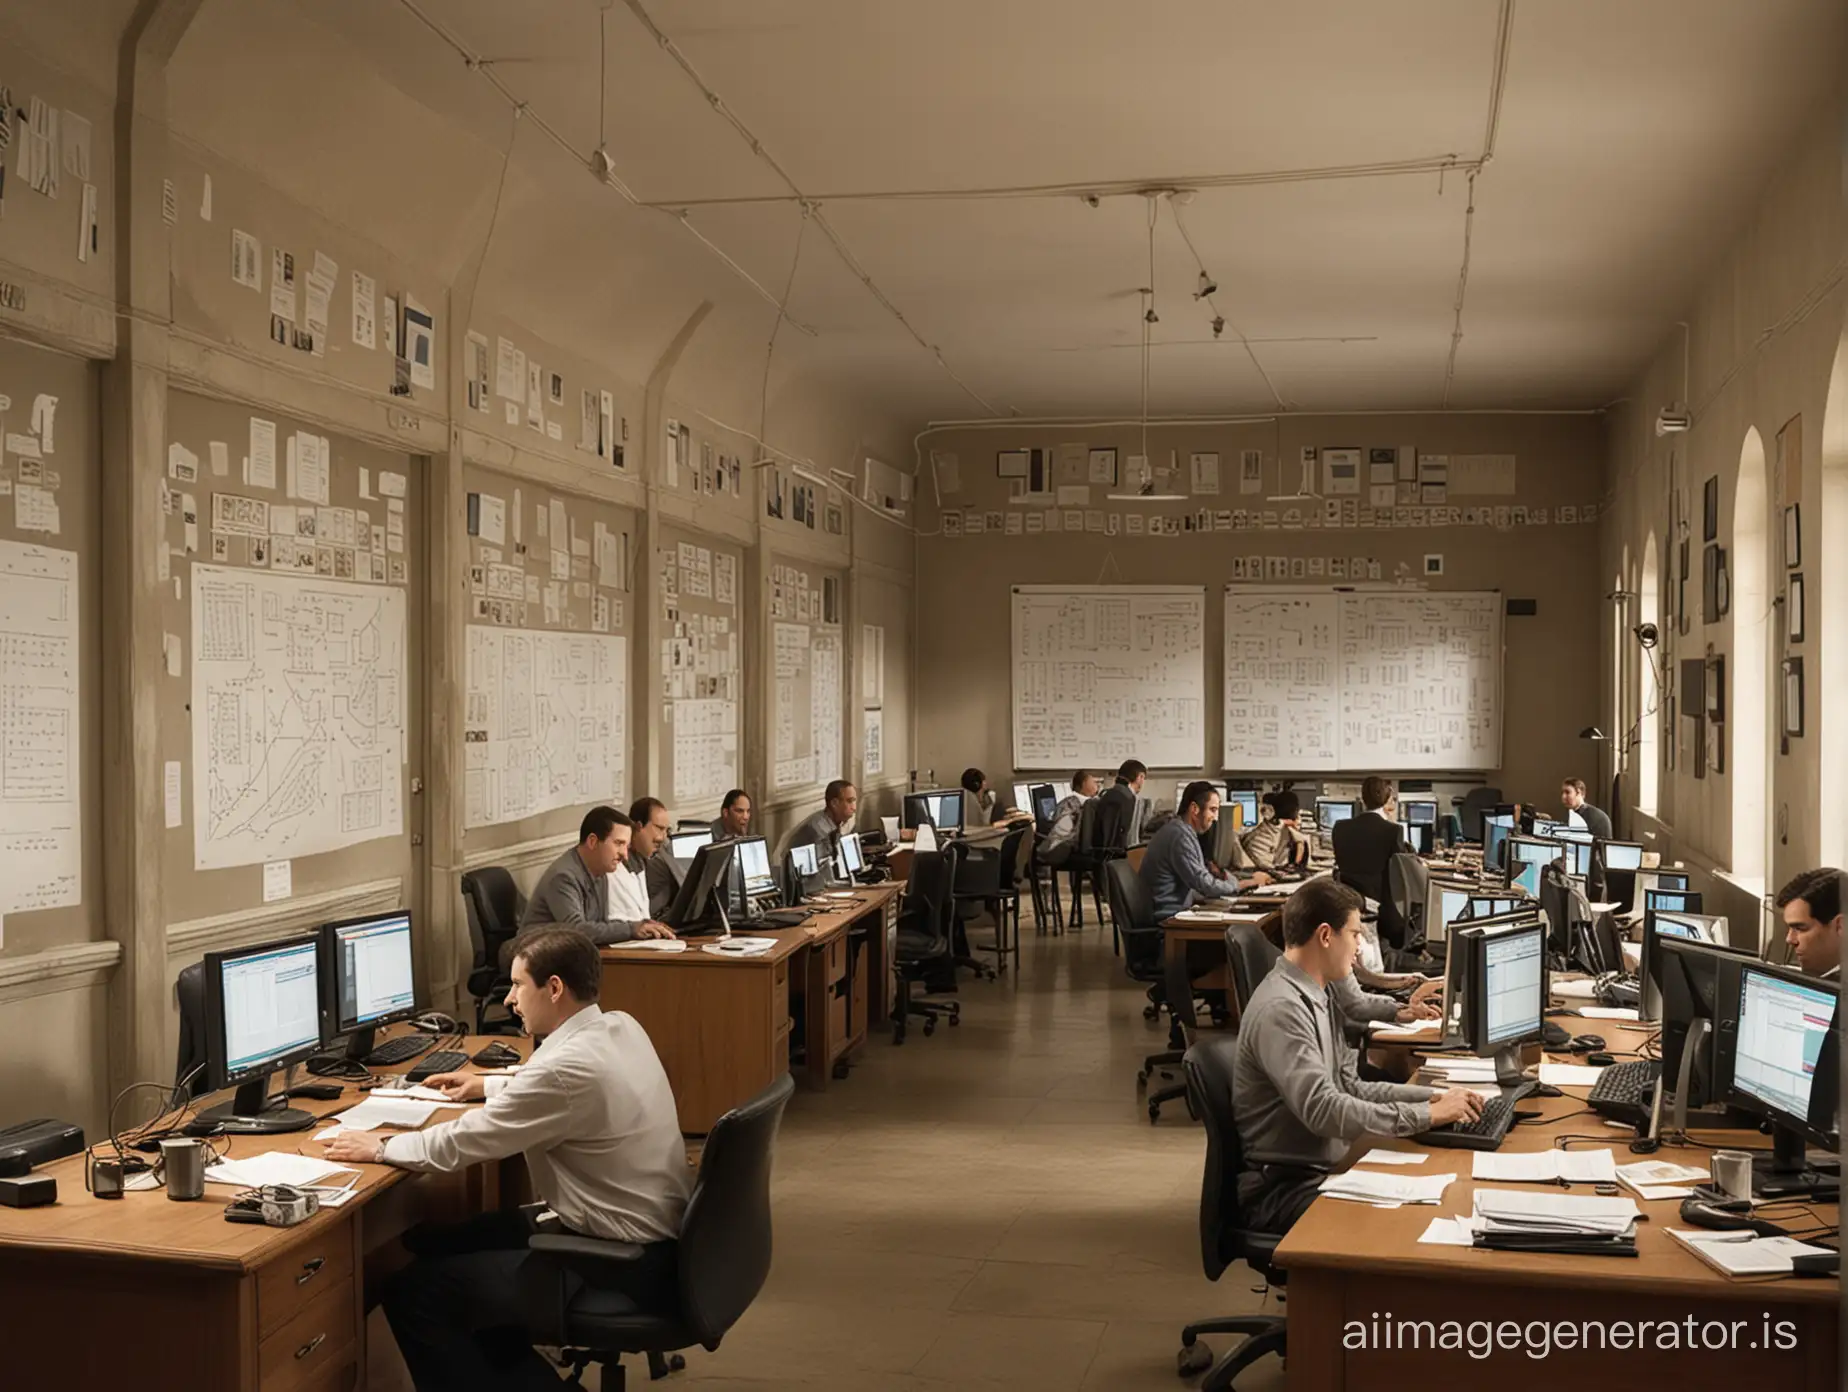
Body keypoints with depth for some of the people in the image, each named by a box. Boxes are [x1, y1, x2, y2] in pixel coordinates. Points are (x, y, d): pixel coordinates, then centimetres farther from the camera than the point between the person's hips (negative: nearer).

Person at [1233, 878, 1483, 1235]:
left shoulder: (1319, 996, 12)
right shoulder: (1280, 1008, -20)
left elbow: (1351, 1088, 16)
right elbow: (1323, 1111, -27)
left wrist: (1434, 1097, 4)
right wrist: (1428, 1115, -22)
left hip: (1327, 1169, 9)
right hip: (1285, 1188, -9)